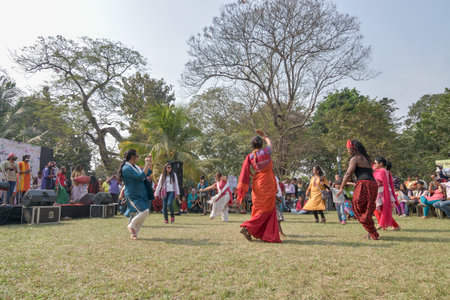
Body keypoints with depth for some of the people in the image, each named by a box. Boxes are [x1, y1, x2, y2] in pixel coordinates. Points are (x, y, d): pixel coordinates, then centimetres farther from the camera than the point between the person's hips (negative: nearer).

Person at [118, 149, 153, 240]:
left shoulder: (135, 167, 13)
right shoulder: (126, 168, -16)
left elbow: (148, 173, 22)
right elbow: (140, 176, -25)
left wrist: (149, 162, 11)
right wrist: (147, 164, -19)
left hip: (141, 194, 9)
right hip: (133, 195, -9)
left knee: (141, 213, 7)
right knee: (144, 211, -19)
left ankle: (134, 234, 19)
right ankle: (131, 226, 4)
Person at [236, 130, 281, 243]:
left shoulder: (249, 157, -2)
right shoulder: (266, 151, -9)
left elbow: (245, 172, -8)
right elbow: (270, 142, 13)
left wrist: (242, 189, -5)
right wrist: (264, 135, 30)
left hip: (257, 185, 5)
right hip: (267, 185, -5)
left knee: (260, 209, 13)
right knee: (266, 210, 1)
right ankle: (248, 227, -8)